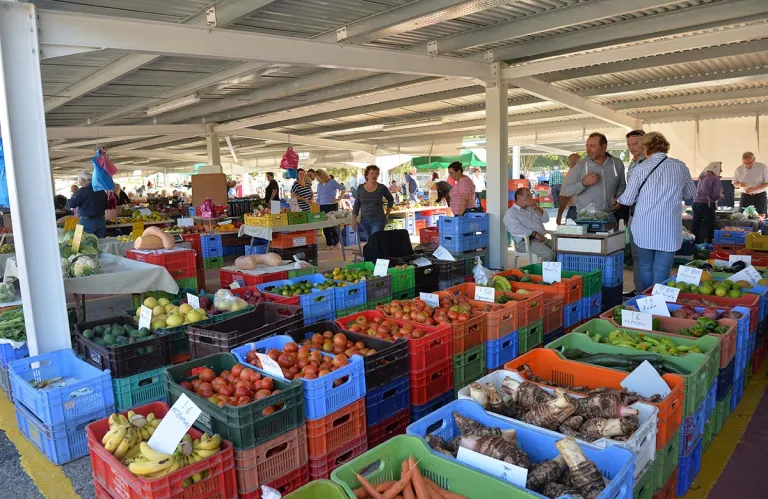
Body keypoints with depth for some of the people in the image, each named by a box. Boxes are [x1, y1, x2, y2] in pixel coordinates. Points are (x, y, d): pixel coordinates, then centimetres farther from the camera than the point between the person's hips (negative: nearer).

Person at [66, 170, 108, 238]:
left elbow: (71, 204, -9)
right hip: (101, 221, 6)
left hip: (87, 222, -5)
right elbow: (105, 206, 16)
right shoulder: (102, 191, 8)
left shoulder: (83, 191, -11)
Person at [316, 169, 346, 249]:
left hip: (332, 206, -6)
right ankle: (329, 244, 12)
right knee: (325, 226, 4)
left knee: (333, 225, -4)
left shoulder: (332, 182, -4)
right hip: (322, 207, 6)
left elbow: (343, 189, -2)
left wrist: (339, 199, -7)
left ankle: (336, 242, 11)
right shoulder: (319, 185, 15)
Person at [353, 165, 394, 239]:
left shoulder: (382, 187, -3)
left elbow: (391, 199, 13)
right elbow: (357, 204, 8)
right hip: (364, 220, 3)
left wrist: (387, 214, 8)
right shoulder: (360, 187, 2)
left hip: (378, 220, -3)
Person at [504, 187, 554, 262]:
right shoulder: (510, 213, 0)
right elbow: (516, 228, -17)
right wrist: (535, 234, -22)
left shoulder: (531, 209, 24)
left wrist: (535, 207, 3)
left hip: (542, 239, 8)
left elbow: (546, 219, 16)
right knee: (549, 254, -29)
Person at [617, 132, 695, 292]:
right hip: (670, 231, 1)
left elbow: (628, 200, 1)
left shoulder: (640, 169, -5)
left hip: (645, 229, 0)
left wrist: (619, 199, 23)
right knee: (661, 273, 5)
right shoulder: (680, 167, 1)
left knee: (646, 269, 14)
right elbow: (690, 193, 16)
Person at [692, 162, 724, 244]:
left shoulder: (702, 178, 13)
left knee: (695, 227, 7)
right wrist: (721, 196, 9)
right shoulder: (715, 179, -9)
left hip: (696, 204, 7)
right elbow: (716, 196, -13)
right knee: (710, 228, 6)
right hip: (706, 205, -7)